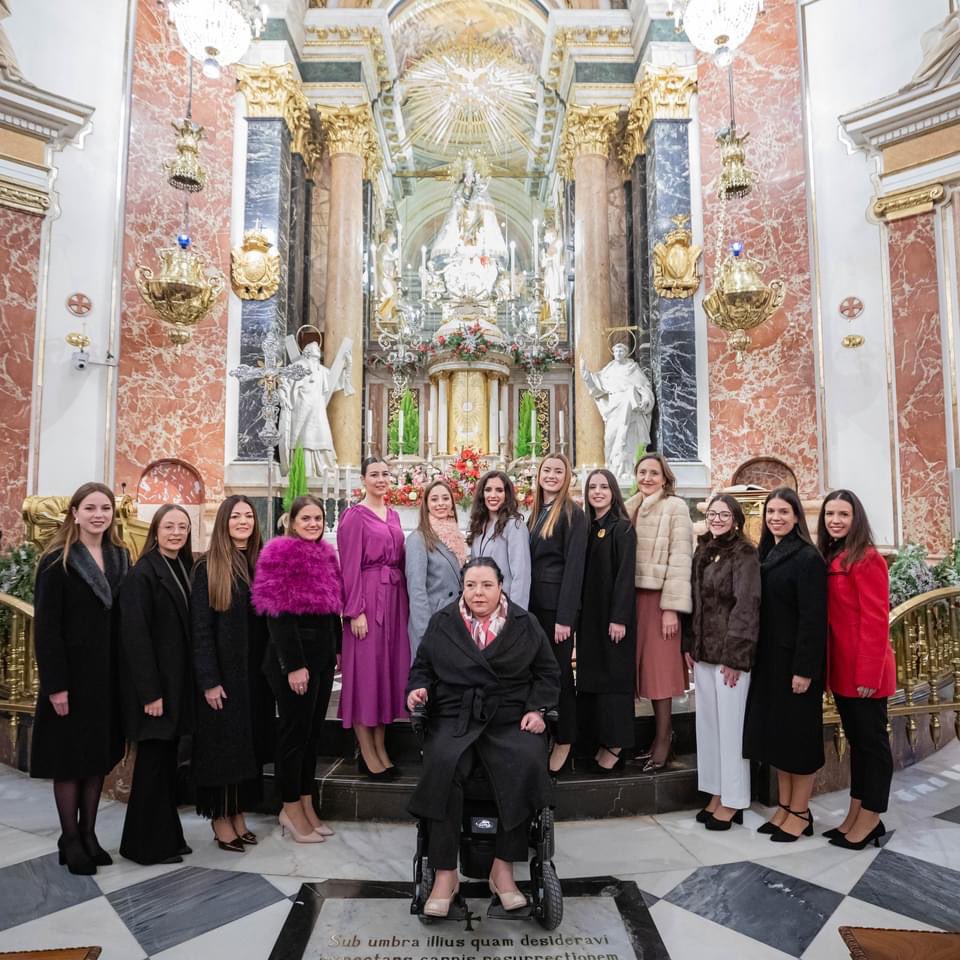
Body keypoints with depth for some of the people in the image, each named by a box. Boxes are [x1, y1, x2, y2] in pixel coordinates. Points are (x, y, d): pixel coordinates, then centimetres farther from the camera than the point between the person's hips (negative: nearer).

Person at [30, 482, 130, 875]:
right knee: (69, 757, 6)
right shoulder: (57, 561, -8)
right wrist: (55, 684, -16)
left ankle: (89, 833, 25)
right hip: (72, 673, -5)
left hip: (109, 673, 5)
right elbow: (45, 628, -11)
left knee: (99, 754, 12)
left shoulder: (120, 558, 7)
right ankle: (69, 839, 20)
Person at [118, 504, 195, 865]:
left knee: (167, 760, 15)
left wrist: (185, 684, 9)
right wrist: (150, 691, -19)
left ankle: (168, 835, 26)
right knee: (153, 761, 3)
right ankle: (148, 844, 17)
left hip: (178, 680, 7)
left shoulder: (184, 569, 9)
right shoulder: (143, 573, -13)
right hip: (154, 683, -7)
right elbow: (135, 635, -17)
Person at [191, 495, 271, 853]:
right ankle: (220, 818, 21)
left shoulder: (260, 564, 6)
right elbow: (200, 628, -10)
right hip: (223, 671, -5)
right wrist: (209, 680, -15)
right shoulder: (207, 568, -7)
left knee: (249, 741, 12)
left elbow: (268, 620, 7)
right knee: (222, 742, 6)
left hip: (254, 671, 5)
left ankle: (239, 813, 27)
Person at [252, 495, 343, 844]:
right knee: (295, 730, 3)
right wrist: (293, 665, -20)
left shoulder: (326, 554, 12)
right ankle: (290, 808, 17)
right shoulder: (280, 554, -12)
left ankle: (306, 803, 25)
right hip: (294, 657, -8)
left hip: (322, 655, 8)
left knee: (313, 730, 14)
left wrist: (336, 649, 13)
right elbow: (277, 614, -17)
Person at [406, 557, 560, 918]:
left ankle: (504, 867, -13)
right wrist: (418, 688, -3)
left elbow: (547, 672, 14)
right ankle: (444, 873, -17)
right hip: (454, 716, 0)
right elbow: (422, 667, 18)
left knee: (527, 765, -30)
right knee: (442, 766, -30)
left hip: (510, 719, 0)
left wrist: (537, 709, 0)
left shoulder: (524, 624, 10)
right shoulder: (441, 623, 11)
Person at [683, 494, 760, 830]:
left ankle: (732, 802, 13)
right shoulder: (703, 552, 13)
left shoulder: (745, 554, -9)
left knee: (730, 724, 1)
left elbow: (746, 606, -14)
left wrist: (734, 654, -17)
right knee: (707, 723, 12)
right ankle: (716, 794, 24)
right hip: (703, 651, 7)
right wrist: (689, 645, 8)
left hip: (731, 652, -7)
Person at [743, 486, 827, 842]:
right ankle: (784, 806, 26)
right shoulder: (766, 555, 10)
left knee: (798, 732, 4)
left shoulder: (808, 557, -13)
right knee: (774, 730, 13)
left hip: (796, 659, -7)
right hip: (769, 658, 7)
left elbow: (813, 617, -17)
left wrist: (804, 669, -19)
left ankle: (800, 813, 18)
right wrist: (755, 656, 7)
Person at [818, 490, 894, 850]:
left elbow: (876, 621, -18)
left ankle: (871, 819, 18)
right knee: (855, 739, 16)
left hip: (865, 671, -8)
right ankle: (854, 815, 26)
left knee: (872, 740, 5)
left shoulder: (867, 559, -15)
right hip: (842, 669, 8)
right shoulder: (830, 559, 10)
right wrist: (828, 667, 9)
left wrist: (869, 674, -19)